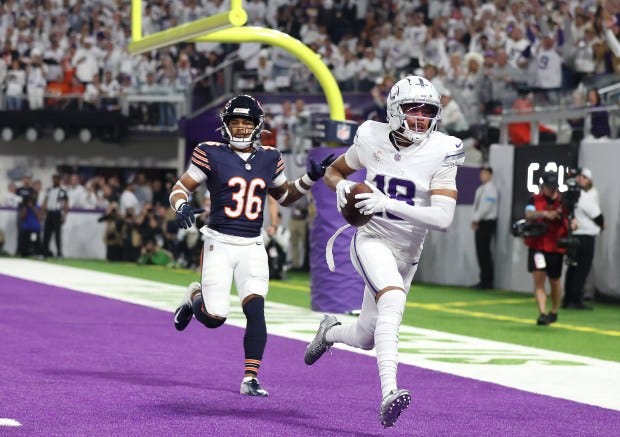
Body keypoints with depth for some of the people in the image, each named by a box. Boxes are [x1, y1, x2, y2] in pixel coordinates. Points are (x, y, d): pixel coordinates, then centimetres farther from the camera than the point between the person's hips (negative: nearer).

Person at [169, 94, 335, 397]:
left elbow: (284, 196, 22)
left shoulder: (269, 159, 8)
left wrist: (311, 178, 7)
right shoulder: (211, 155, -5)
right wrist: (182, 206, -24)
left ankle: (250, 379, -8)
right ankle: (194, 297, 31)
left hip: (252, 248, 3)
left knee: (255, 309, -15)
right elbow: (180, 188, -2)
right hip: (219, 244, -3)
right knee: (214, 318, -5)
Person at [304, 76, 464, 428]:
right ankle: (389, 393, -39)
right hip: (372, 240, -2)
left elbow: (443, 218, -23)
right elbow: (333, 171, 12)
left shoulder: (441, 152, -14)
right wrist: (341, 185, -12)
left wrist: (389, 204, -31)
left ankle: (330, 332, 50)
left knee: (366, 338, 14)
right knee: (393, 301, -33)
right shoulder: (372, 139, -7)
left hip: (408, 253, 2)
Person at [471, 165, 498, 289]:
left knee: (484, 252, -9)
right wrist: (475, 221, 4)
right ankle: (484, 280, 12)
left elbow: (485, 207, -17)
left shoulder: (490, 189, -10)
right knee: (480, 252, 8)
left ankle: (487, 281, -5)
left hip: (487, 222, -9)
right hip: (480, 223, 9)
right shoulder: (480, 189, 16)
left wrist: (476, 219, -12)